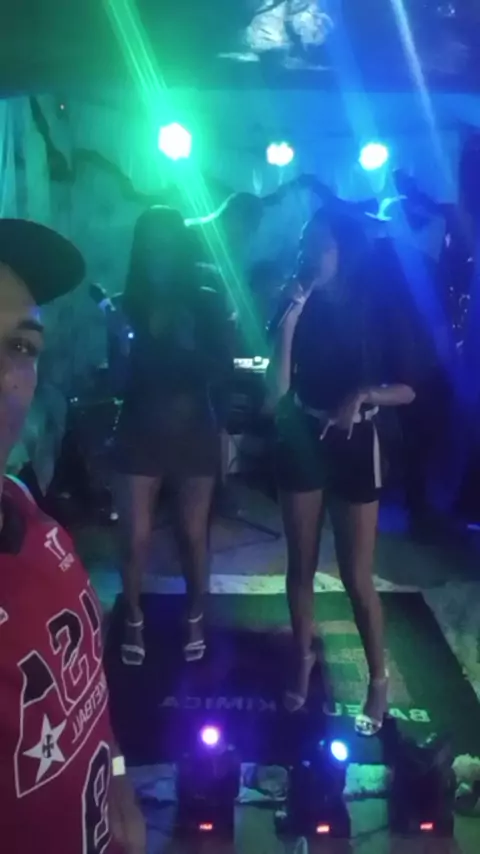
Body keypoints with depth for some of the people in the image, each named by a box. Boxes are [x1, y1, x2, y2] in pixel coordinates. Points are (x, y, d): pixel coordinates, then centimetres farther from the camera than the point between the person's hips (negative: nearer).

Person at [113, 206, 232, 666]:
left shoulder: (206, 302, -1)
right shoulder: (127, 305, 0)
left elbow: (221, 369, -7)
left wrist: (185, 344, -21)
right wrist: (149, 333, -18)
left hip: (193, 430, 0)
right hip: (139, 431, 0)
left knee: (192, 533, 9)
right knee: (135, 537, 0)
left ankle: (195, 618, 30)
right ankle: (133, 621, 23)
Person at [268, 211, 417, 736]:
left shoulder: (374, 312, -5)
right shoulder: (295, 308, -3)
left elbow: (406, 390, -4)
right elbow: (276, 393, -14)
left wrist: (363, 395, -22)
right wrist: (288, 324, -20)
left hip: (354, 448, -2)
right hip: (300, 445, 2)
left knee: (356, 576, 2)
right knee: (301, 565, 13)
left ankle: (378, 679, 21)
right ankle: (303, 661, 33)